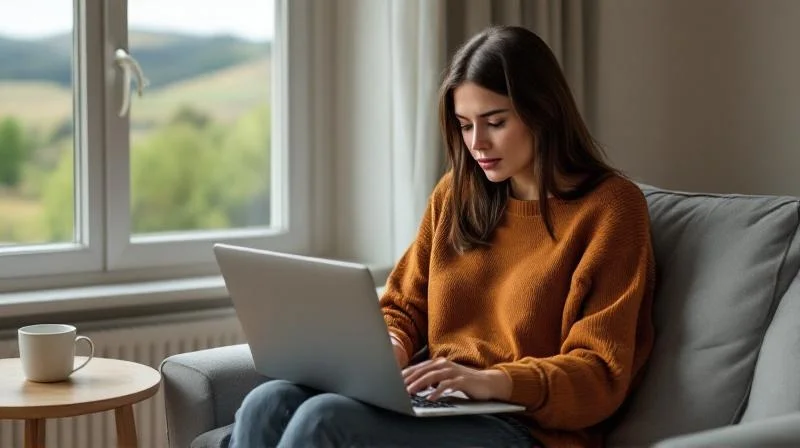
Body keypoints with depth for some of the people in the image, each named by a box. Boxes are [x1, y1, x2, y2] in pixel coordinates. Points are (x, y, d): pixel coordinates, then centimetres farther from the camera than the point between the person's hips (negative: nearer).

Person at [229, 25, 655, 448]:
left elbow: (600, 375, -9)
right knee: (268, 404, -23)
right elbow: (404, 307, 20)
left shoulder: (608, 207, -3)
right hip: (439, 408, 6)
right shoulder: (456, 192, 15)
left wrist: (492, 381, -25)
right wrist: (388, 349, -4)